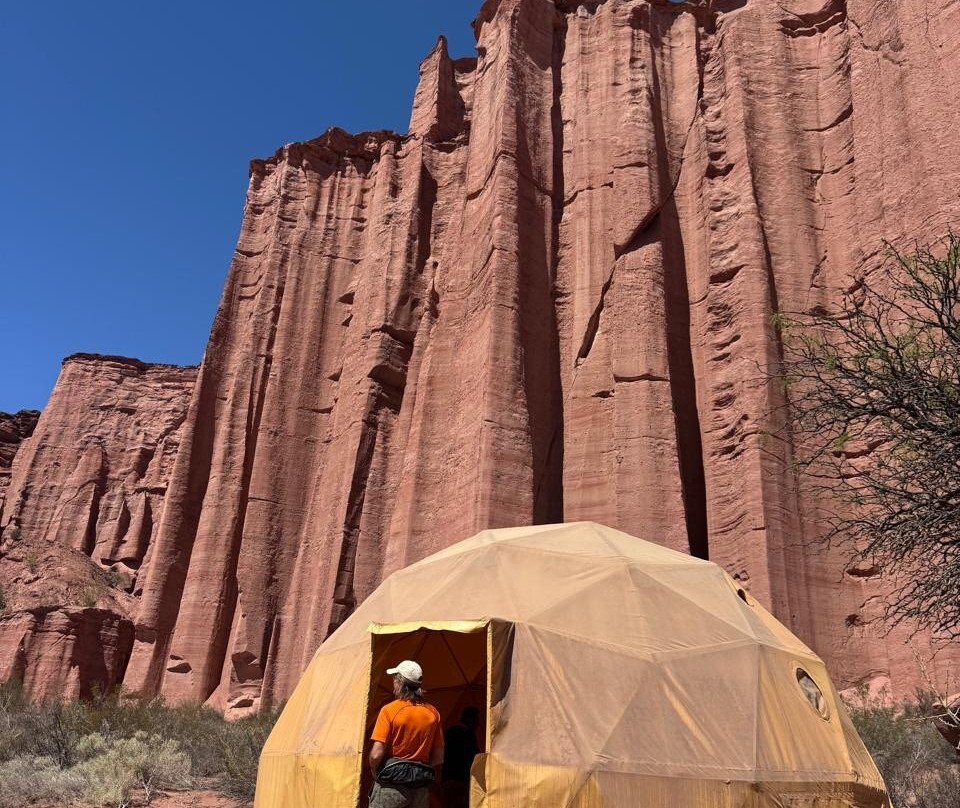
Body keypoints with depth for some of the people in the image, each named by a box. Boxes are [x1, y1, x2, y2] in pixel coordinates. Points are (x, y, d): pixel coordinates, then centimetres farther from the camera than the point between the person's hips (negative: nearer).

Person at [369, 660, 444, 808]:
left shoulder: (389, 710, -10)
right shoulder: (433, 713, 3)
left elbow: (376, 754, -14)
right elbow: (438, 758, 7)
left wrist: (375, 772, 5)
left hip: (392, 785, -4)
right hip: (421, 789, 5)